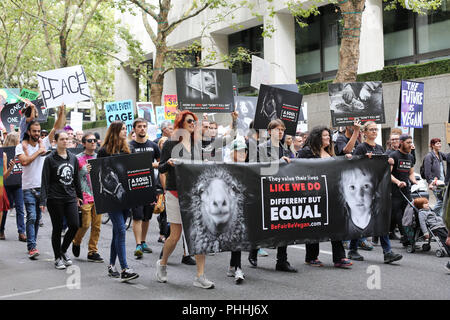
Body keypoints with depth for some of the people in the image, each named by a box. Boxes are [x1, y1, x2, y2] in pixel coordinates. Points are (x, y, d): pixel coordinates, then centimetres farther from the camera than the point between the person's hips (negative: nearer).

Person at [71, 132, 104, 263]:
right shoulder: (78, 158, -3)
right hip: (85, 197, -4)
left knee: (96, 225, 4)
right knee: (85, 224, -5)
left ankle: (92, 252, 13)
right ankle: (76, 242, 24)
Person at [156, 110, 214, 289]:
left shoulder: (197, 144, 13)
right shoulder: (170, 144, 1)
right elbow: (161, 169, 2)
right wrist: (168, 163, -18)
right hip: (175, 193, -4)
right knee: (175, 235, 1)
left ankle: (200, 277, 2)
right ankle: (162, 264, 30)